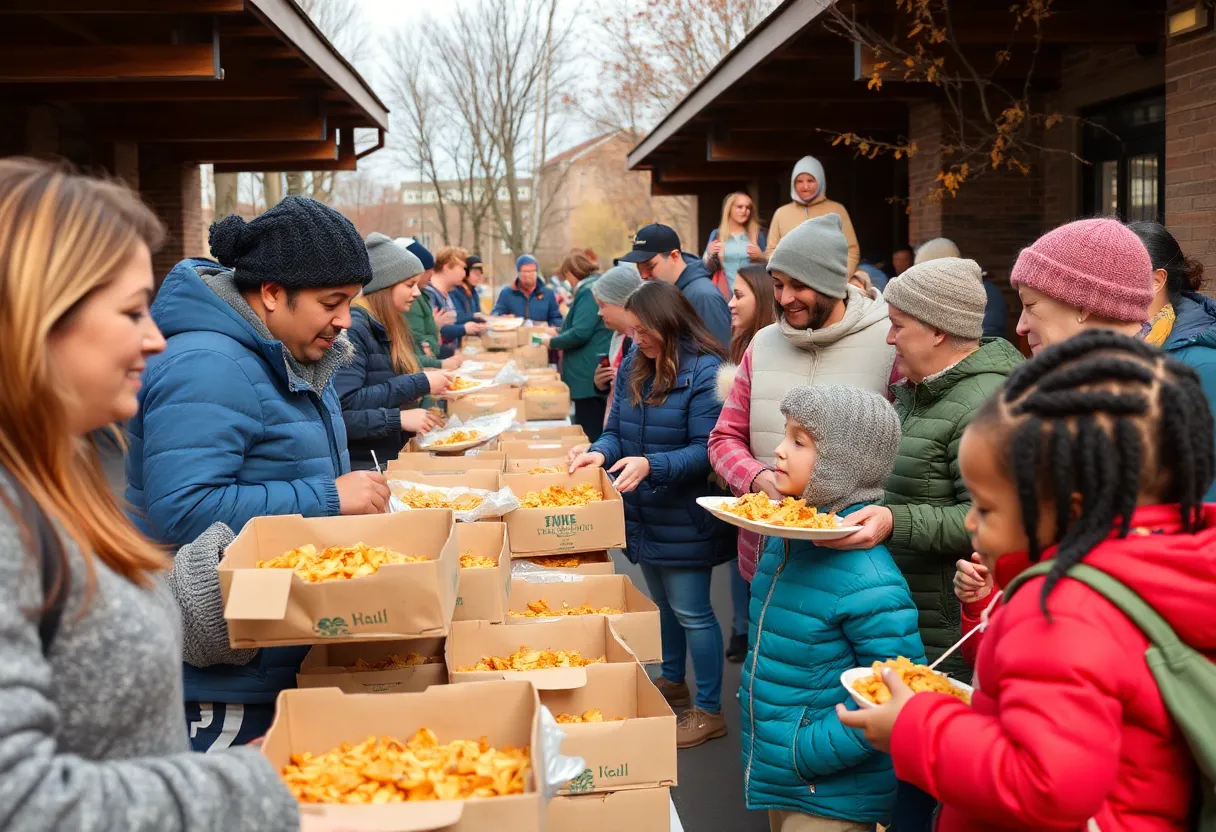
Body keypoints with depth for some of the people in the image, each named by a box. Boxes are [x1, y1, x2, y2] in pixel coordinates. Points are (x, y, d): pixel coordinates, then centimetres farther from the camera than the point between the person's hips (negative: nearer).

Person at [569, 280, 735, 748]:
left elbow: (705, 449, -22)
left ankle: (710, 710, 14)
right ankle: (672, 682, 42)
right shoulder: (633, 367, 4)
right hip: (643, 515, 7)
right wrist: (601, 452, -14)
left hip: (685, 520, -7)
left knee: (690, 611, 0)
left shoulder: (704, 371, -19)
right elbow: (616, 430, 8)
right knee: (662, 603, 22)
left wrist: (651, 465, -34)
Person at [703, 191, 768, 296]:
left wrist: (760, 257, -10)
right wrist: (710, 255, -10)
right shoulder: (717, 234, 7)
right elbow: (710, 269, 9)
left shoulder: (757, 234, 7)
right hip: (724, 293, 0)